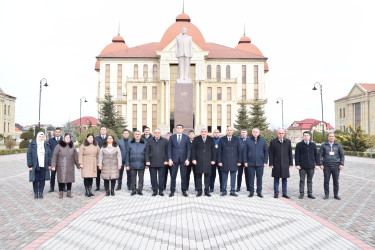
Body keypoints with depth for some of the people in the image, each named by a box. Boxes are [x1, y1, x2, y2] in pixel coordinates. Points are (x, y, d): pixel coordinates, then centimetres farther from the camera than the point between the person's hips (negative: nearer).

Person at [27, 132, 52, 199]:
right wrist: (30, 165, -9)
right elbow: (29, 155, -4)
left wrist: (49, 164, 3)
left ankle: (41, 193, 18)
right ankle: (35, 193, 17)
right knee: (35, 180, 4)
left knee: (42, 180, 7)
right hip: (35, 166, -2)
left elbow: (50, 155, 9)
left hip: (44, 166, 2)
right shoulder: (32, 144, -2)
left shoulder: (46, 145, 7)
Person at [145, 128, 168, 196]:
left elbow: (167, 151, 5)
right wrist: (147, 161, -3)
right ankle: (154, 190, 15)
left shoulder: (164, 140, 7)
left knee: (161, 177, 2)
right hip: (152, 163, 1)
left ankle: (161, 191, 12)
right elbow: (147, 152, 7)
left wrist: (166, 160, -3)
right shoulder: (150, 141, 9)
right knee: (153, 177, 5)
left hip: (161, 163, -1)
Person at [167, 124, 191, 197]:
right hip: (174, 159, 0)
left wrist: (187, 159, -6)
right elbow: (169, 149, 4)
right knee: (173, 176, 2)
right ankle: (172, 191, 12)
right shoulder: (172, 137, 6)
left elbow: (188, 149, 3)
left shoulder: (186, 137, 5)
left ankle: (184, 191, 15)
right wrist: (169, 159, -4)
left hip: (183, 159, 0)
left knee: (183, 176, 4)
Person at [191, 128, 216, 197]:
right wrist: (193, 159, -4)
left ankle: (207, 191, 13)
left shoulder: (211, 139, 7)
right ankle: (199, 191, 11)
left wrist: (213, 159, 1)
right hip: (198, 161, 0)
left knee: (207, 176, 3)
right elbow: (193, 149, 4)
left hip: (208, 161, 1)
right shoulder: (196, 139, 5)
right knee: (198, 176, 2)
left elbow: (213, 150, 7)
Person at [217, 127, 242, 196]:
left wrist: (239, 161, -1)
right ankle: (224, 191, 14)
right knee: (224, 178, 4)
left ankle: (232, 191, 14)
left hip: (233, 162, 0)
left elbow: (239, 151, 6)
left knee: (233, 177, 5)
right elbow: (219, 151, 3)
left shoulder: (236, 139, 6)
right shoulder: (222, 139, 5)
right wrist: (219, 161, -4)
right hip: (224, 162, 0)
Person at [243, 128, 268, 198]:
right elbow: (245, 152, 4)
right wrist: (245, 161, -2)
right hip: (250, 163, -1)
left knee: (259, 178, 6)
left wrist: (265, 162, 1)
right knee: (251, 178, 4)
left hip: (260, 163, 1)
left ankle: (259, 192, 17)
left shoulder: (263, 141, 6)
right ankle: (251, 192, 13)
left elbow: (266, 152, 8)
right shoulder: (248, 141, 3)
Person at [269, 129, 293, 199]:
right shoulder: (273, 142, 0)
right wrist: (271, 164, -6)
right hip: (276, 164, -2)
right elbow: (271, 154, -1)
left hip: (285, 164, 2)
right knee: (276, 180, 5)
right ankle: (276, 193, 13)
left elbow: (290, 153, 9)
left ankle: (285, 193, 17)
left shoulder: (288, 142, 7)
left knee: (285, 180, 8)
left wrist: (291, 163, 4)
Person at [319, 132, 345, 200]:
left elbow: (342, 155, 8)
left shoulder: (338, 145, 6)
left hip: (336, 166, 1)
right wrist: (320, 164, -5)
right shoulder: (324, 145, 3)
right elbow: (320, 155, 4)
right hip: (326, 166, -1)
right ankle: (326, 195, 15)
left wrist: (341, 164, -2)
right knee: (326, 181, 4)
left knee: (336, 181, 7)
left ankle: (336, 195, 19)